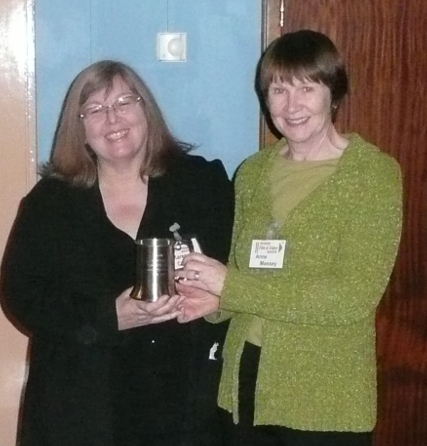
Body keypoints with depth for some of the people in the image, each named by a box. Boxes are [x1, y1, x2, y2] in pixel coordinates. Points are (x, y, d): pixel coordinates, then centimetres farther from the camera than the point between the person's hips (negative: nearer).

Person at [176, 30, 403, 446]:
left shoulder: (373, 173, -9)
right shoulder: (252, 172, 7)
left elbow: (355, 297, -18)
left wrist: (230, 286, -20)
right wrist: (213, 299, -9)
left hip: (324, 401, -4)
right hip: (244, 387, 5)